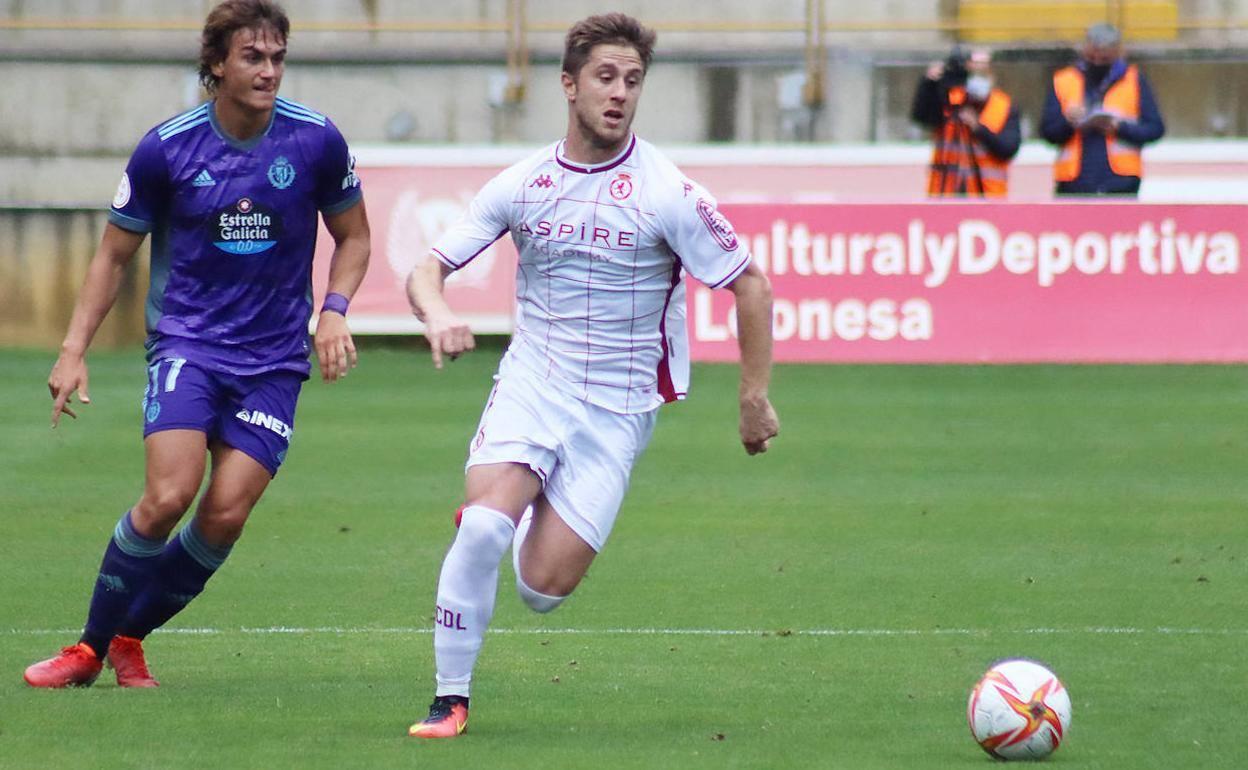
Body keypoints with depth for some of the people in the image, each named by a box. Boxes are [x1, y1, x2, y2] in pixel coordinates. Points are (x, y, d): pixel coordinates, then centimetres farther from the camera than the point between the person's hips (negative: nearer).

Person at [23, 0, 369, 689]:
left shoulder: (316, 141, -2)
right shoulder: (167, 148, -5)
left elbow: (353, 237, 14)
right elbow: (114, 253, 7)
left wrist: (334, 311, -4)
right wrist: (74, 349, -1)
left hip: (272, 359, 1)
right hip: (185, 342, -1)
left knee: (225, 515, -11)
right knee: (167, 497, -20)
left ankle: (127, 638, 11)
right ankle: (90, 646, -1)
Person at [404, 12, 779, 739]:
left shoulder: (668, 194, -9)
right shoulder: (521, 185, 0)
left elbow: (752, 286, -3)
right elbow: (429, 269, 2)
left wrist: (756, 398, -3)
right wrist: (437, 313, -21)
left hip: (617, 409, -1)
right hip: (531, 384, 1)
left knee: (541, 589, -7)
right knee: (485, 528, -25)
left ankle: (516, 519, 30)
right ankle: (451, 700, -8)